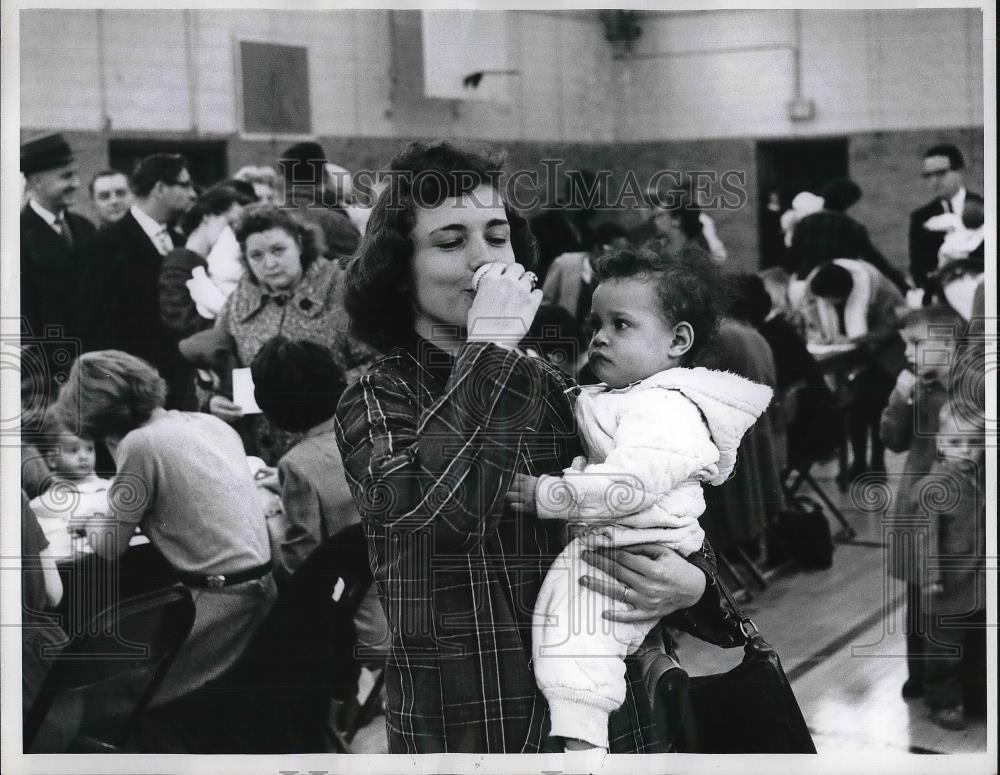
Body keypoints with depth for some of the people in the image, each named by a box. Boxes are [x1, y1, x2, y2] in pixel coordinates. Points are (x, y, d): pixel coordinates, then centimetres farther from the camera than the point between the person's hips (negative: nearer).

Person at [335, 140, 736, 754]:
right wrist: (489, 347, -18)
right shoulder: (376, 400, -3)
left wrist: (693, 583, -16)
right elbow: (418, 505, -25)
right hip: (457, 730, -3)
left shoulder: (562, 389, 4)